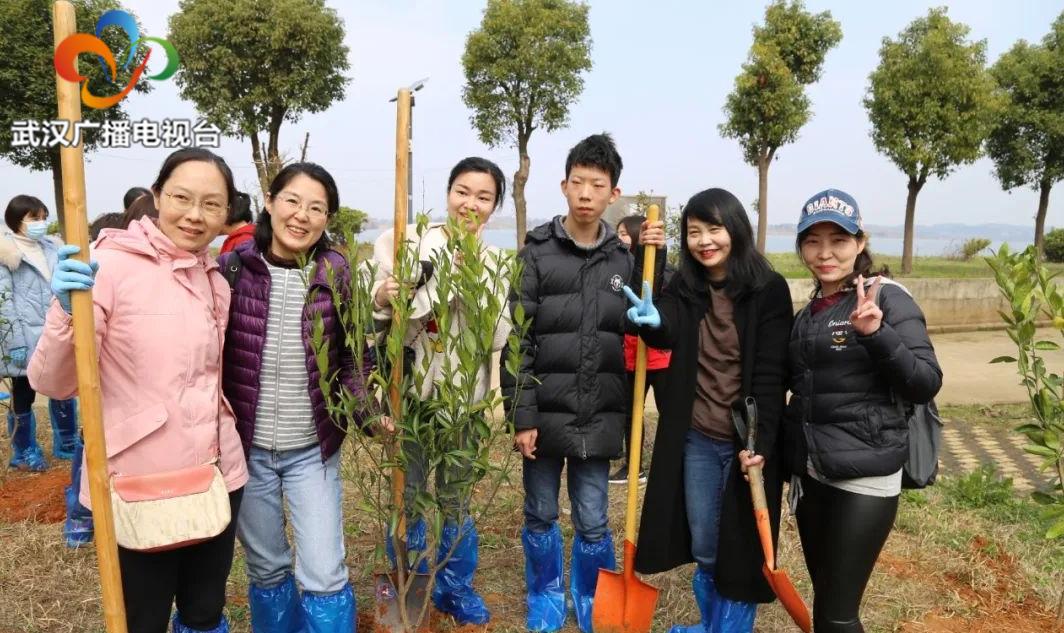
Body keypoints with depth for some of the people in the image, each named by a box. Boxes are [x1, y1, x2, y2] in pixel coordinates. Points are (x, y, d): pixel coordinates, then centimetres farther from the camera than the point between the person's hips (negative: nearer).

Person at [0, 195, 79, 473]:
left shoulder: (51, 249, 11)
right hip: (24, 342, -5)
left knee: (64, 392, 13)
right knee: (23, 398, 9)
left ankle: (67, 445, 28)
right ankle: (25, 453, 25)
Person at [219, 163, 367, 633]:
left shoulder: (336, 273, -7)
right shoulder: (234, 267, -7)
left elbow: (351, 355, -1)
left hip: (313, 450, -1)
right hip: (246, 447, 1)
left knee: (324, 574, 2)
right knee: (266, 568, 18)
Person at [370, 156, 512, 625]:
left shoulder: (494, 263, 2)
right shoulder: (409, 241, -5)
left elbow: (498, 337, -5)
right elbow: (376, 317, -1)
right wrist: (382, 300, -23)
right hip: (410, 388, -1)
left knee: (455, 495, 14)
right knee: (407, 494, 9)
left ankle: (456, 587, 35)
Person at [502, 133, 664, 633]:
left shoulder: (626, 258, 3)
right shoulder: (537, 254, -4)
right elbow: (517, 343, -7)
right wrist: (521, 416, -11)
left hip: (600, 417, 1)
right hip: (545, 413, -1)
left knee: (592, 522, 11)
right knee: (541, 515, 14)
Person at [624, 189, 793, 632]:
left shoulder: (769, 290, -8)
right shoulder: (684, 289, 4)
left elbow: (772, 374, -11)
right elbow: (666, 334, -15)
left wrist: (760, 440, -18)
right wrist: (652, 321, -38)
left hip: (747, 440, -4)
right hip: (695, 438, 4)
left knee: (742, 548, 8)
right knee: (702, 548, 16)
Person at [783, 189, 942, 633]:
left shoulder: (887, 297, -9)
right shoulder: (809, 312, 10)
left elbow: (926, 385, -16)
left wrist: (876, 333, -31)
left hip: (864, 475, -6)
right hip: (810, 471, 7)